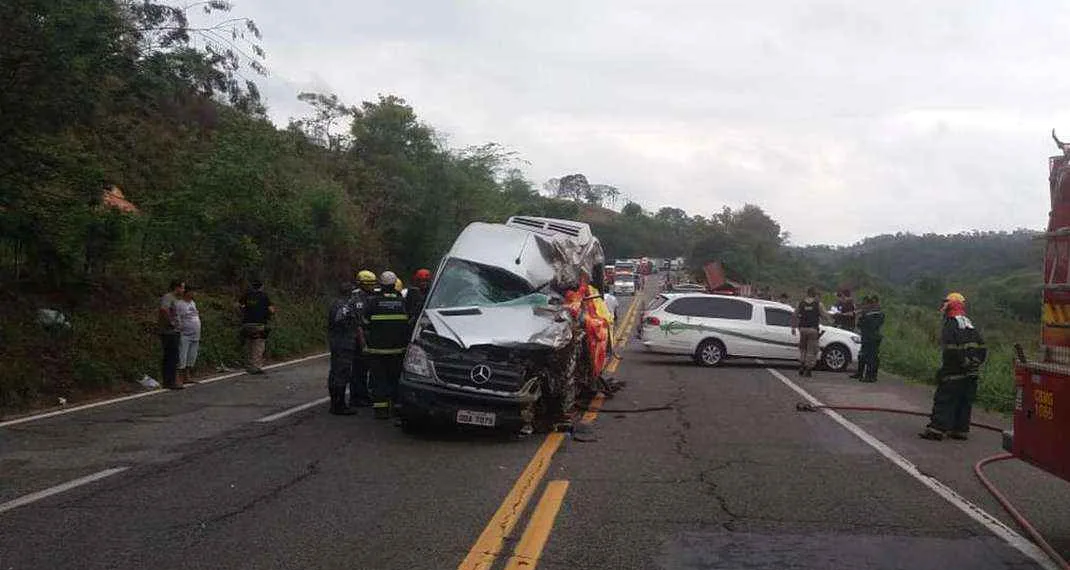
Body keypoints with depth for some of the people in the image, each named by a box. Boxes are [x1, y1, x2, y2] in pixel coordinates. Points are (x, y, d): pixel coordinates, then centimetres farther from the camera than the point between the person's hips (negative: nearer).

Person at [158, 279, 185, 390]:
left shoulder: (172, 298, 17)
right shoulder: (168, 297, -14)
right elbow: (163, 309, -33)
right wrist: (170, 322, -23)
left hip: (173, 332, 10)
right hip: (170, 332, -10)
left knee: (168, 358, 13)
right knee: (173, 357, -8)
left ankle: (167, 381, 19)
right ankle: (172, 382, -6)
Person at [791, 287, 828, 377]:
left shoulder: (801, 303, 5)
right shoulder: (818, 304, -3)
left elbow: (795, 316, 6)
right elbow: (825, 316, -2)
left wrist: (793, 327, 14)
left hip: (803, 329, 3)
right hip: (813, 329, -3)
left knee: (803, 349, 19)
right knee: (811, 350, 3)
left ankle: (802, 366, 13)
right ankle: (808, 369, 1)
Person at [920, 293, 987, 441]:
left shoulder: (950, 325, -11)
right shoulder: (971, 326, 15)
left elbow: (950, 351, -18)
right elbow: (982, 350, 16)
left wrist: (942, 371, -14)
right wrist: (974, 363, 19)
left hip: (954, 373, -7)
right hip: (972, 373, 8)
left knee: (944, 401, -5)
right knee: (965, 402, 12)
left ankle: (936, 429, -8)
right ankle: (961, 430, 15)